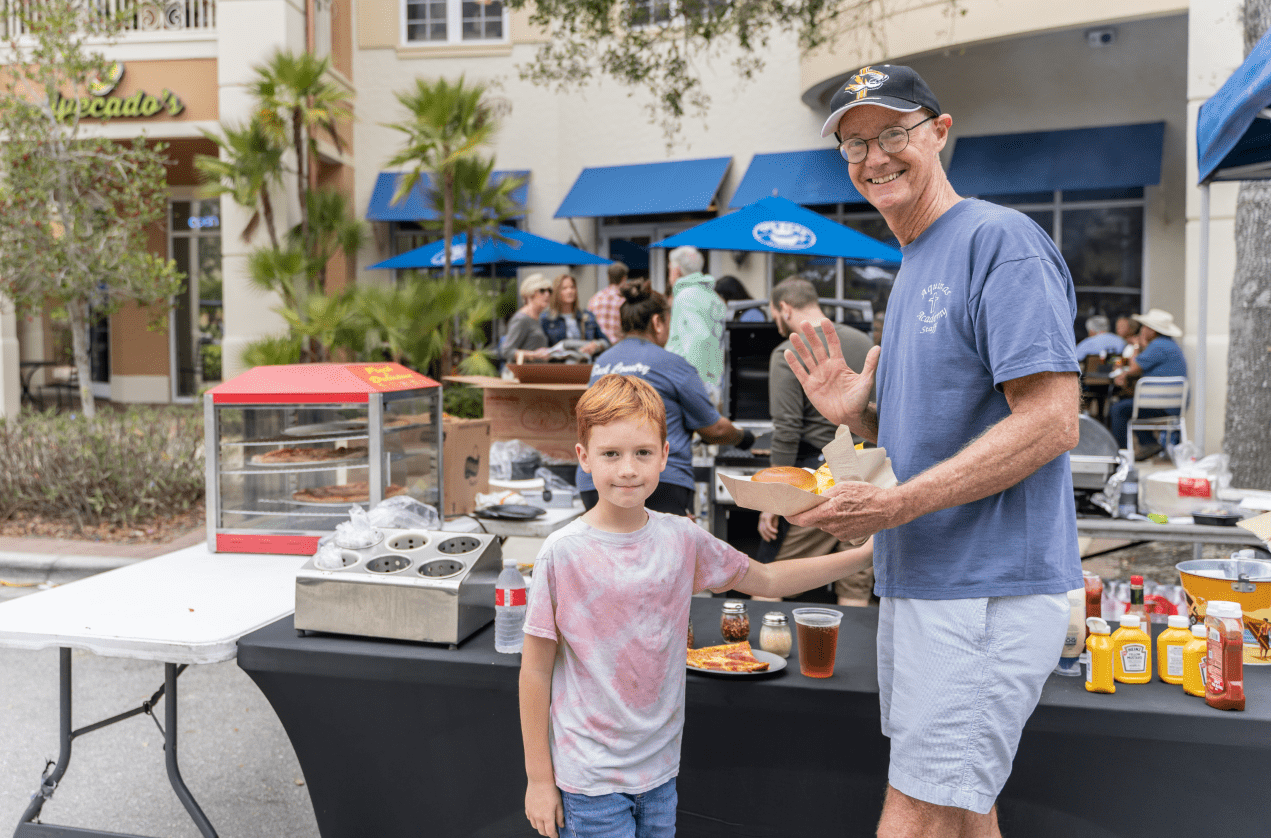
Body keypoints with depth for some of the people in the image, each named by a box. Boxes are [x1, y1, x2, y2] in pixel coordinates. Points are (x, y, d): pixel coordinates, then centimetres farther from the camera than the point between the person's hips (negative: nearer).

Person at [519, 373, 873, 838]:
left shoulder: (681, 538, -3)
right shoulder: (563, 554, -14)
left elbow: (767, 579, 11)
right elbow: (535, 672, -8)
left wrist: (864, 553, 6)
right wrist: (538, 778, -4)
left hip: (660, 768, 4)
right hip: (589, 780, -4)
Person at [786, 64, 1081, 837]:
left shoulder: (1001, 240, -12)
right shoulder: (913, 267, 18)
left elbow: (1050, 423, -21)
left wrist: (894, 505, -22)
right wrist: (857, 415, 2)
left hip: (989, 592, -9)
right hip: (917, 584, 9)